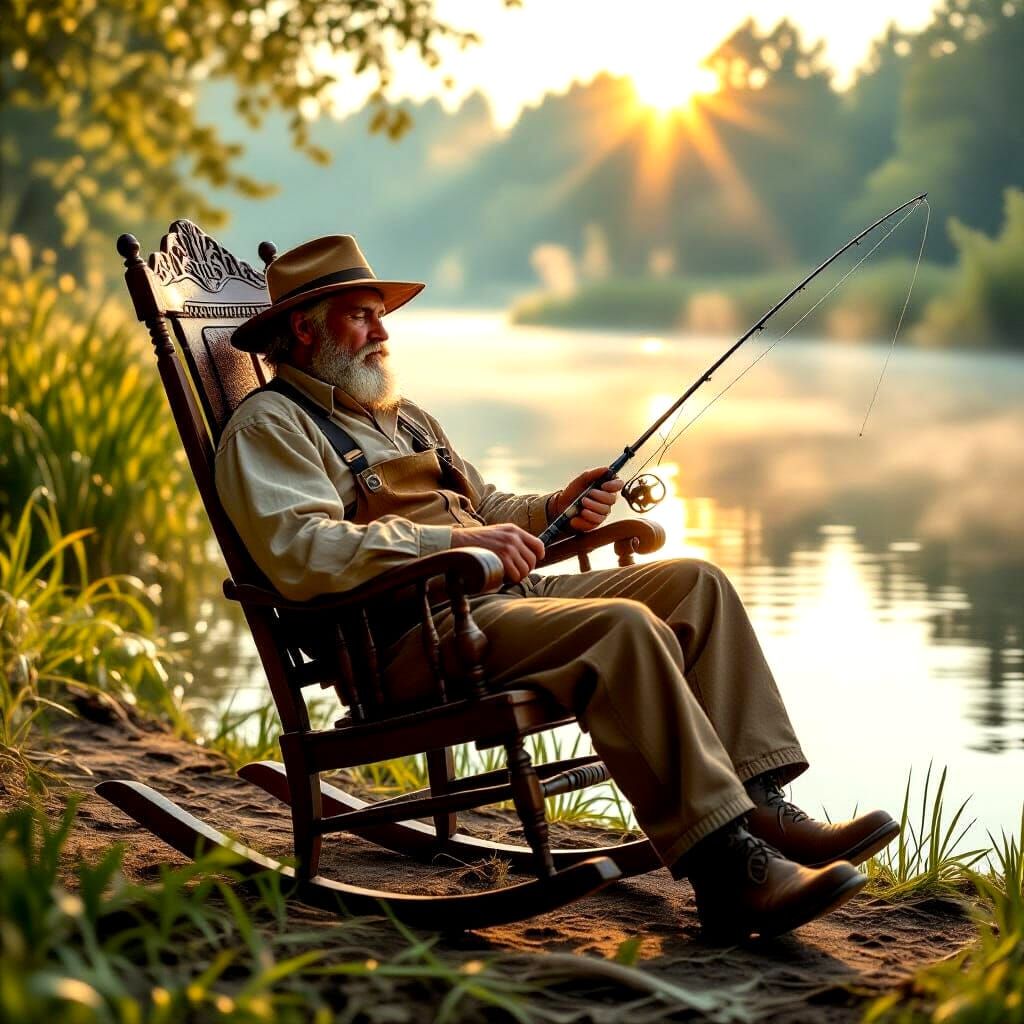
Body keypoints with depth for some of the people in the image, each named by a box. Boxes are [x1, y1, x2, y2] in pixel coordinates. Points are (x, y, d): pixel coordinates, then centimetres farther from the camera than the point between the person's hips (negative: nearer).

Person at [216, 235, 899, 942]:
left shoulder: (405, 417, 31)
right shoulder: (269, 426, 1)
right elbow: (299, 552, -16)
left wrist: (554, 511, 9)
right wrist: (454, 540, -20)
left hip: (505, 595, 9)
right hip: (410, 636, -9)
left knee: (695, 583, -5)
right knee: (625, 626, -30)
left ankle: (759, 808, -14)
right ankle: (728, 873, -36)